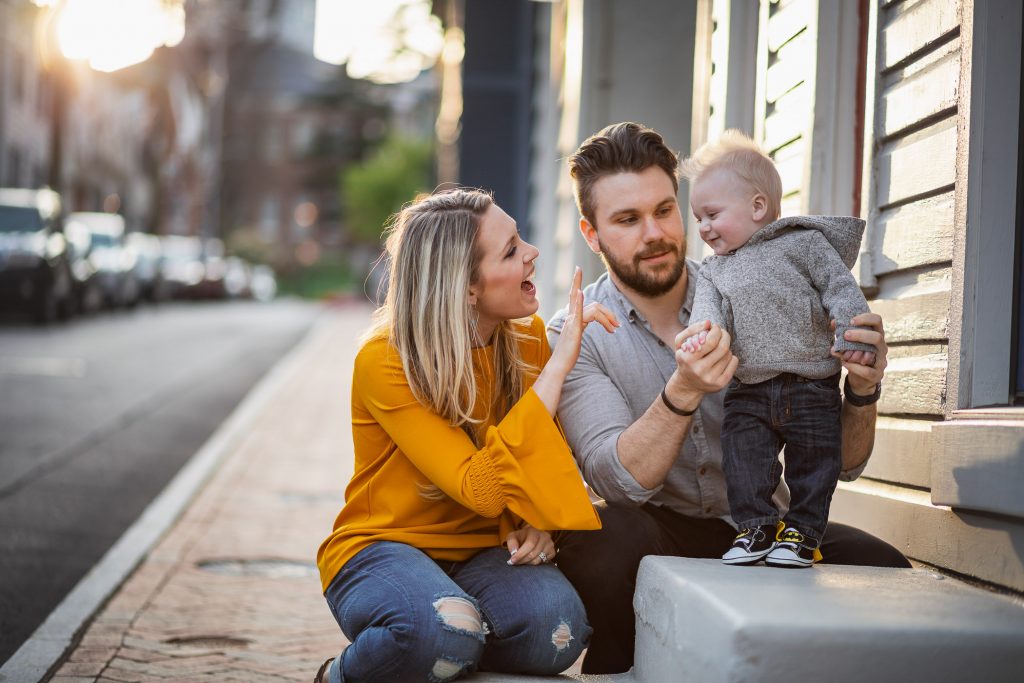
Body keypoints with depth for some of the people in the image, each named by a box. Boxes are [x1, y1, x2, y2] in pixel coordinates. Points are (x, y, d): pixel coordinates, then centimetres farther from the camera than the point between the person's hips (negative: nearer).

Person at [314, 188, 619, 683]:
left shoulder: (527, 335, -2)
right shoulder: (383, 360, -20)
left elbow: (549, 452, 12)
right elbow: (482, 489, -28)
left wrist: (535, 523, -11)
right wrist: (559, 364, -29)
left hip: (483, 551, 4)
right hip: (384, 548, -4)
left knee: (557, 630, -28)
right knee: (445, 630, -37)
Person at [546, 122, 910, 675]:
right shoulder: (575, 335, -6)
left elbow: (840, 463, -1)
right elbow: (618, 479, -21)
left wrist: (861, 391, -23)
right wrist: (683, 392, -36)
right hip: (655, 531, -2)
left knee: (882, 569, -24)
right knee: (607, 538, -35)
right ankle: (620, 671, -7)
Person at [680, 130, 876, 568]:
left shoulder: (802, 242, 2)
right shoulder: (713, 271, 15)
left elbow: (841, 288, -3)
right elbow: (708, 310, -1)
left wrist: (853, 335, -16)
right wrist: (701, 337, -24)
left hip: (811, 386, -3)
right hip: (748, 390, 4)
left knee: (815, 458, -2)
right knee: (742, 452, -8)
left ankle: (803, 531, 10)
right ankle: (755, 525, 4)